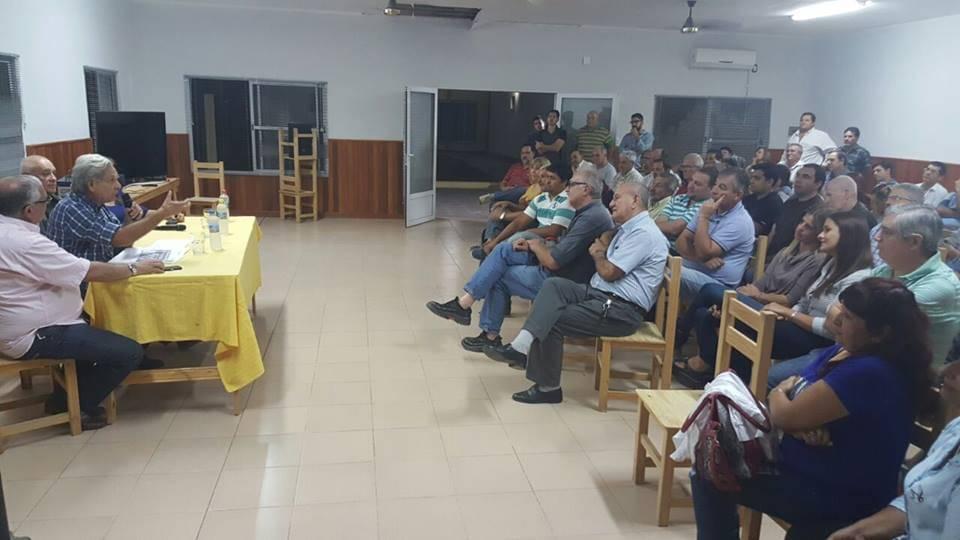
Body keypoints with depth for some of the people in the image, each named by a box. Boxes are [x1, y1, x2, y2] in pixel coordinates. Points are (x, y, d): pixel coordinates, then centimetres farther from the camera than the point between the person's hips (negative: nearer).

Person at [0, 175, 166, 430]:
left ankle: (64, 397, 28)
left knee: (98, 327, 30)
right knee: (130, 353, -13)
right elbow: (92, 272, -23)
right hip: (34, 336, -11)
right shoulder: (25, 243, -27)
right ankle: (77, 408, 9)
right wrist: (135, 268, -8)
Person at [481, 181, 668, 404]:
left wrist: (598, 254, 3)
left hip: (621, 310, -9)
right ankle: (521, 346, -24)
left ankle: (547, 387, -1)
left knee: (552, 321, -14)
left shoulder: (643, 233, -13)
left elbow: (609, 272, -16)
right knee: (554, 285, -11)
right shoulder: (627, 229, 18)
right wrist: (602, 249, 7)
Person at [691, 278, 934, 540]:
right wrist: (801, 427, -19)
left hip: (834, 497, -9)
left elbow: (785, 415, -25)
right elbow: (799, 411, 6)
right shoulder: (846, 352, 3)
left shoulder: (868, 373, -29)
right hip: (811, 469, 9)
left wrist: (778, 394, -1)